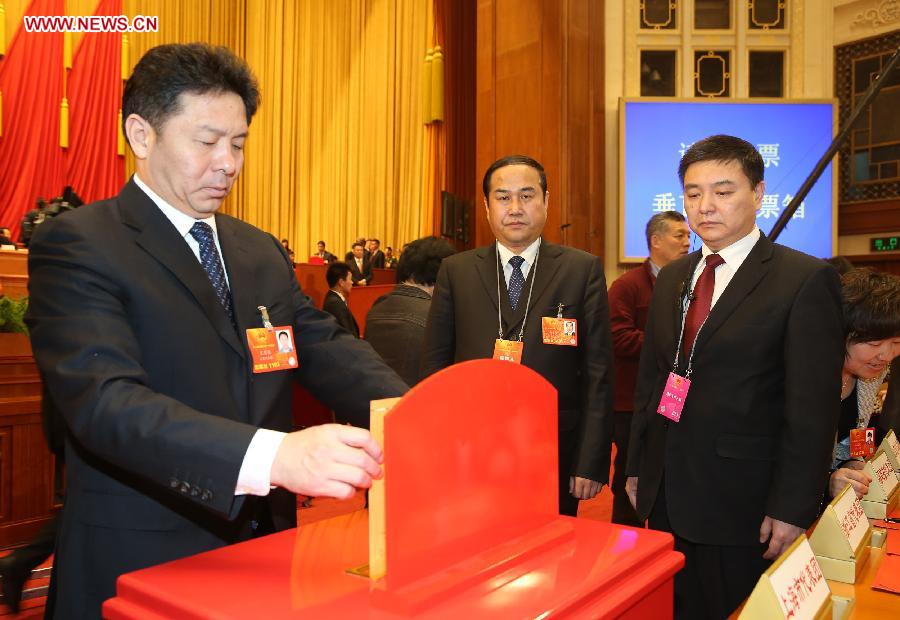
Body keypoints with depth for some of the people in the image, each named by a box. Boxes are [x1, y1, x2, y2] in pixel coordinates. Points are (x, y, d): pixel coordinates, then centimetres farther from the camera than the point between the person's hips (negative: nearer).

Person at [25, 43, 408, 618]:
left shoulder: (262, 251, 8)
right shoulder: (76, 245, -12)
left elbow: (327, 349, -2)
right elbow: (106, 402, -25)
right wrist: (274, 456, -39)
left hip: (262, 550, 6)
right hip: (139, 566, -5)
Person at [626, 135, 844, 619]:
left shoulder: (806, 279, -10)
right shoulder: (671, 279, 9)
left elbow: (812, 409, -12)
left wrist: (793, 509, -14)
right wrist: (636, 467, 11)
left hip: (741, 506, -5)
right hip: (665, 497, 6)